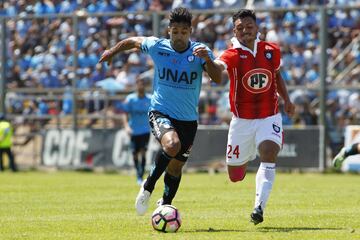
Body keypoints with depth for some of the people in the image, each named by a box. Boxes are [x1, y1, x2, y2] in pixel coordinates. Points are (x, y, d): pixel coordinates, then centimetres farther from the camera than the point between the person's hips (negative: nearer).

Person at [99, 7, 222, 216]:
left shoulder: (200, 51, -9)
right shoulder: (157, 46, -7)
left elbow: (218, 79, -22)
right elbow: (133, 41, 13)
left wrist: (208, 59, -38)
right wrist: (112, 51, 23)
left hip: (188, 119, 2)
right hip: (161, 112, -2)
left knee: (176, 167, 12)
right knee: (172, 145, -32)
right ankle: (148, 187, -11)